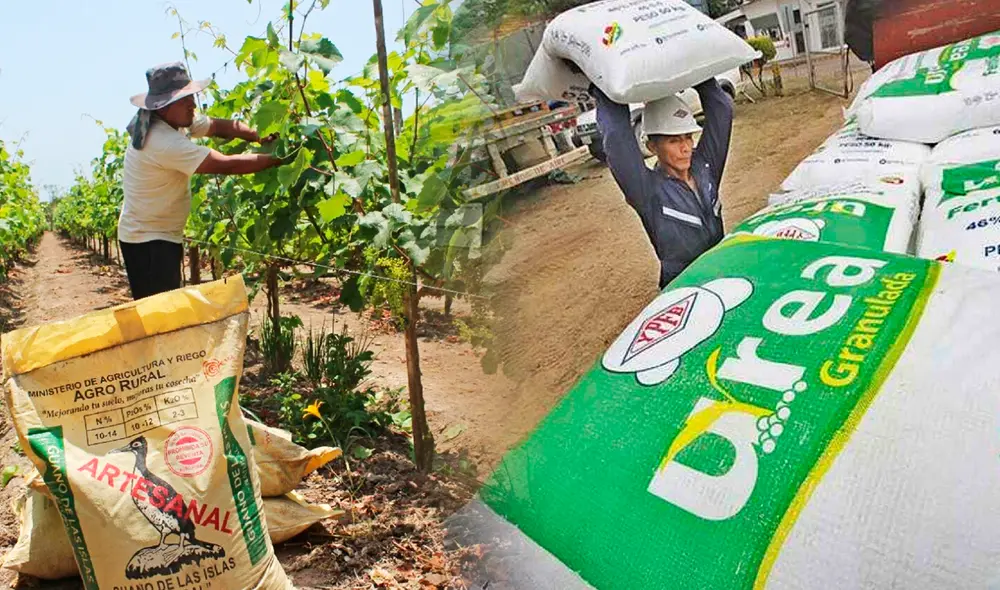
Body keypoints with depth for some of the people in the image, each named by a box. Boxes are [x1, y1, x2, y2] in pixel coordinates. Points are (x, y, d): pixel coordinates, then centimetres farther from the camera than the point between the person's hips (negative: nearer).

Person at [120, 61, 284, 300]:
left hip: (162, 235, 10)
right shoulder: (165, 143, -28)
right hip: (149, 241, -10)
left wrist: (262, 137, -14)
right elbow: (228, 165, -30)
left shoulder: (175, 120, 1)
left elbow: (219, 126, 3)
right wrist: (280, 157, -26)